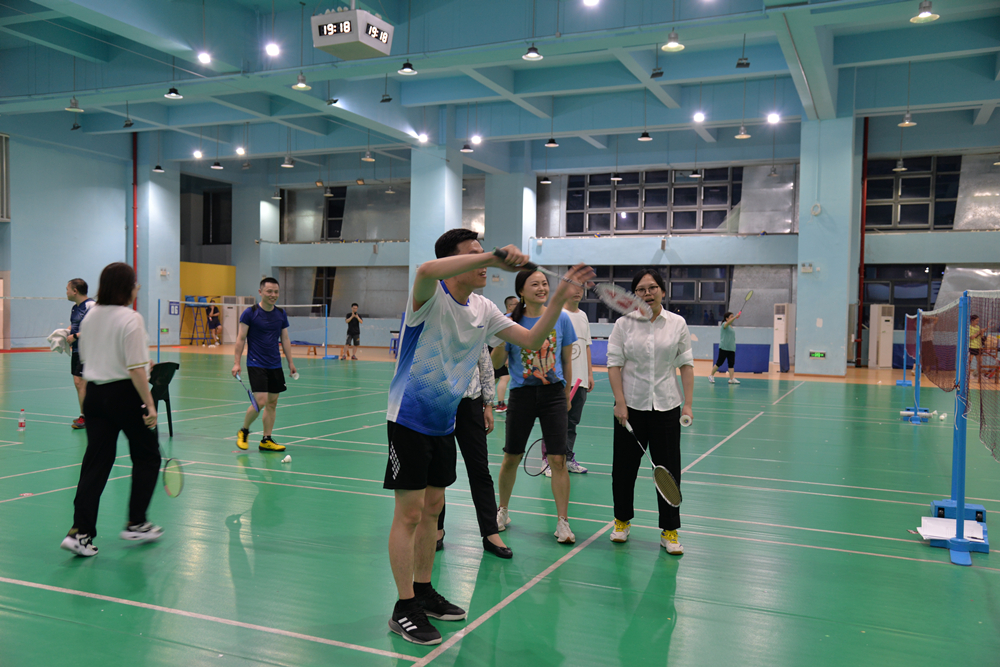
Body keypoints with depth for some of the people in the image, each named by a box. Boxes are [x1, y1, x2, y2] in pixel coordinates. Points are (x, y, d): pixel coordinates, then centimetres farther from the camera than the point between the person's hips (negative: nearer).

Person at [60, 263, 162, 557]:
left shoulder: (90, 316, 8)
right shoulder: (131, 319, -15)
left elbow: (84, 359, 16)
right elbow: (136, 369, -19)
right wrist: (149, 405, -17)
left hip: (94, 394, 7)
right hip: (125, 393, -7)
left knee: (95, 463, 8)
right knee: (147, 457, 12)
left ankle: (80, 532, 3)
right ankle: (136, 524, 17)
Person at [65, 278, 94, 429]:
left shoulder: (90, 305, -15)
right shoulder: (75, 307, 14)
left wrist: (75, 336, -19)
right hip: (76, 350, 9)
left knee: (80, 382, -11)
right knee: (78, 383, 11)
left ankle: (84, 418, -5)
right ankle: (85, 415, 19)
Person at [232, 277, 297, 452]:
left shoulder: (281, 314, 8)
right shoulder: (250, 313, -6)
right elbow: (241, 339, -4)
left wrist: (290, 362, 11)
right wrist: (237, 363, -9)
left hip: (275, 366, 5)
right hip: (256, 365, -5)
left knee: (272, 403, 6)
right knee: (260, 401, -14)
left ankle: (266, 440, 14)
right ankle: (244, 431, 11)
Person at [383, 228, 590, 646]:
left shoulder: (483, 309, 4)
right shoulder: (431, 297, -17)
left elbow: (531, 340, 5)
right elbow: (426, 270, -42)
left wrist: (560, 296, -4)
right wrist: (493, 257, -43)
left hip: (444, 423, 8)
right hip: (409, 420, -7)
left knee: (431, 508, 16)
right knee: (409, 513, -3)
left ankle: (423, 592, 30)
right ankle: (404, 609, 8)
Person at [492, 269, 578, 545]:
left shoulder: (562, 318, 0)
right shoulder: (511, 322, -2)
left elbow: (567, 360, 9)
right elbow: (497, 363, -1)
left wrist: (566, 395, 13)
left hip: (553, 393, 0)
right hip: (522, 394, 0)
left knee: (558, 459, -5)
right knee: (511, 458, 9)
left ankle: (562, 522, 6)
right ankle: (503, 510, 32)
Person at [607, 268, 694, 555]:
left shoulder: (678, 324, 3)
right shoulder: (624, 324, -1)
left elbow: (686, 364, 4)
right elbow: (614, 364, -2)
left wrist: (688, 403, -3)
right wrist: (620, 402, -10)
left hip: (666, 406, 0)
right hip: (631, 405, 0)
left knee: (669, 469, 2)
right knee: (624, 466, 8)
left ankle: (669, 531, 13)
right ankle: (622, 521, 28)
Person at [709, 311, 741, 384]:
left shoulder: (731, 327, 17)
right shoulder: (724, 324, -7)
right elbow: (728, 323, -32)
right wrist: (735, 317, -44)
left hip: (731, 348, 8)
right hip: (724, 348, -8)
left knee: (731, 364, 0)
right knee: (719, 363, -3)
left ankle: (732, 379, -4)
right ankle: (711, 375, 12)